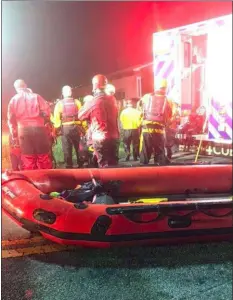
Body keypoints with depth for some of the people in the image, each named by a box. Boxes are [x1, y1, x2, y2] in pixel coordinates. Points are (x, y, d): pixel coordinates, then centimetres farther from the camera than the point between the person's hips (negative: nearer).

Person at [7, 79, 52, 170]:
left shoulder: (13, 100, 9)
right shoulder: (36, 96, 5)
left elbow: (11, 119, 7)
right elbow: (46, 111, -3)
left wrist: (14, 134, 13)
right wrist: (44, 121, 15)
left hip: (23, 130, 1)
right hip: (38, 128, -1)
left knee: (27, 159, 6)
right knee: (43, 156, 7)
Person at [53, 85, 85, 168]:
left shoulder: (59, 103, 3)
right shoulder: (77, 102, 4)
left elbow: (56, 118, -2)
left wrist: (57, 129, 4)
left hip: (65, 128, -1)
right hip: (77, 127, 1)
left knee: (67, 150, 6)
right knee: (79, 148, 11)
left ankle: (69, 166, 8)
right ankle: (81, 165, 17)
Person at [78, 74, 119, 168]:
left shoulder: (92, 102, -11)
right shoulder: (112, 99, 3)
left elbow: (81, 116, 4)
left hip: (100, 138, -4)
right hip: (114, 136, 5)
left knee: (104, 165, 4)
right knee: (113, 163, 15)